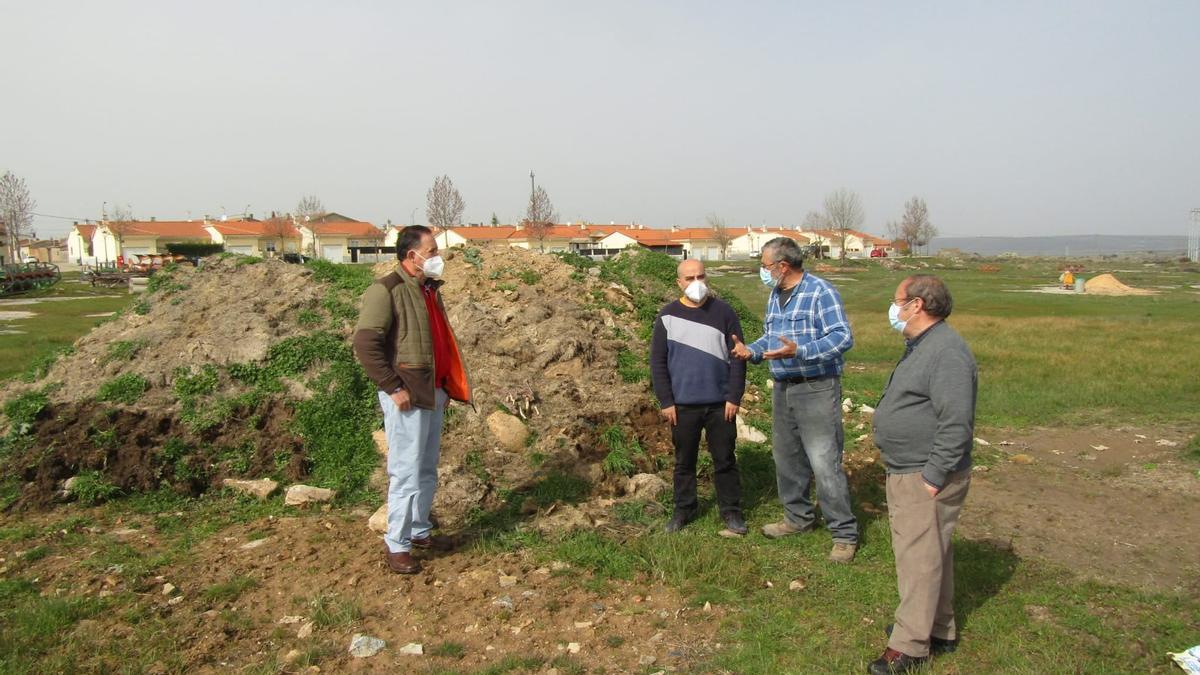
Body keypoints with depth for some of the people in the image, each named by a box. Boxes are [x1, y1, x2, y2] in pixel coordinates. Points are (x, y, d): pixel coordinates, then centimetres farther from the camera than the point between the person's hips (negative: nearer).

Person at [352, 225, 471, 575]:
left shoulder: (429, 290, 14)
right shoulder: (385, 291, -13)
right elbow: (365, 345, -20)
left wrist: (446, 386, 17)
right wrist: (394, 388, -19)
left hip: (433, 394, 9)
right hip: (407, 397, -8)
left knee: (428, 469, 17)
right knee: (407, 472, -3)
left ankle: (419, 530, 31)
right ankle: (396, 545, 9)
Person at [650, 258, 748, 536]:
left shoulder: (723, 312, -1)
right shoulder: (668, 316, 0)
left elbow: (737, 357, 0)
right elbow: (657, 362, 1)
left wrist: (734, 398, -6)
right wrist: (666, 401, -5)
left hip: (720, 403, 0)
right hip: (683, 405, 1)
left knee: (724, 460, 8)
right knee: (684, 461, 13)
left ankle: (731, 511, 22)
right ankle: (683, 509, 28)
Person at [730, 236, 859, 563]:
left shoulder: (820, 292, -15)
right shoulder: (775, 295, 12)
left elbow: (843, 337, -22)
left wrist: (800, 351, -32)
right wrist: (751, 350, 1)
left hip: (817, 390, -9)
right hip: (783, 389, 9)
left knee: (825, 463, -8)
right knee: (787, 458, 18)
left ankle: (844, 533, 4)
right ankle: (798, 516, 35)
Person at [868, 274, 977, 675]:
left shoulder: (947, 352, -21)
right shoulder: (920, 346, 13)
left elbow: (957, 424, -26)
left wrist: (933, 477, -23)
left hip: (925, 479, -11)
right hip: (906, 473, 11)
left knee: (919, 556, -3)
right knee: (929, 552, 19)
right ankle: (939, 630, 32)